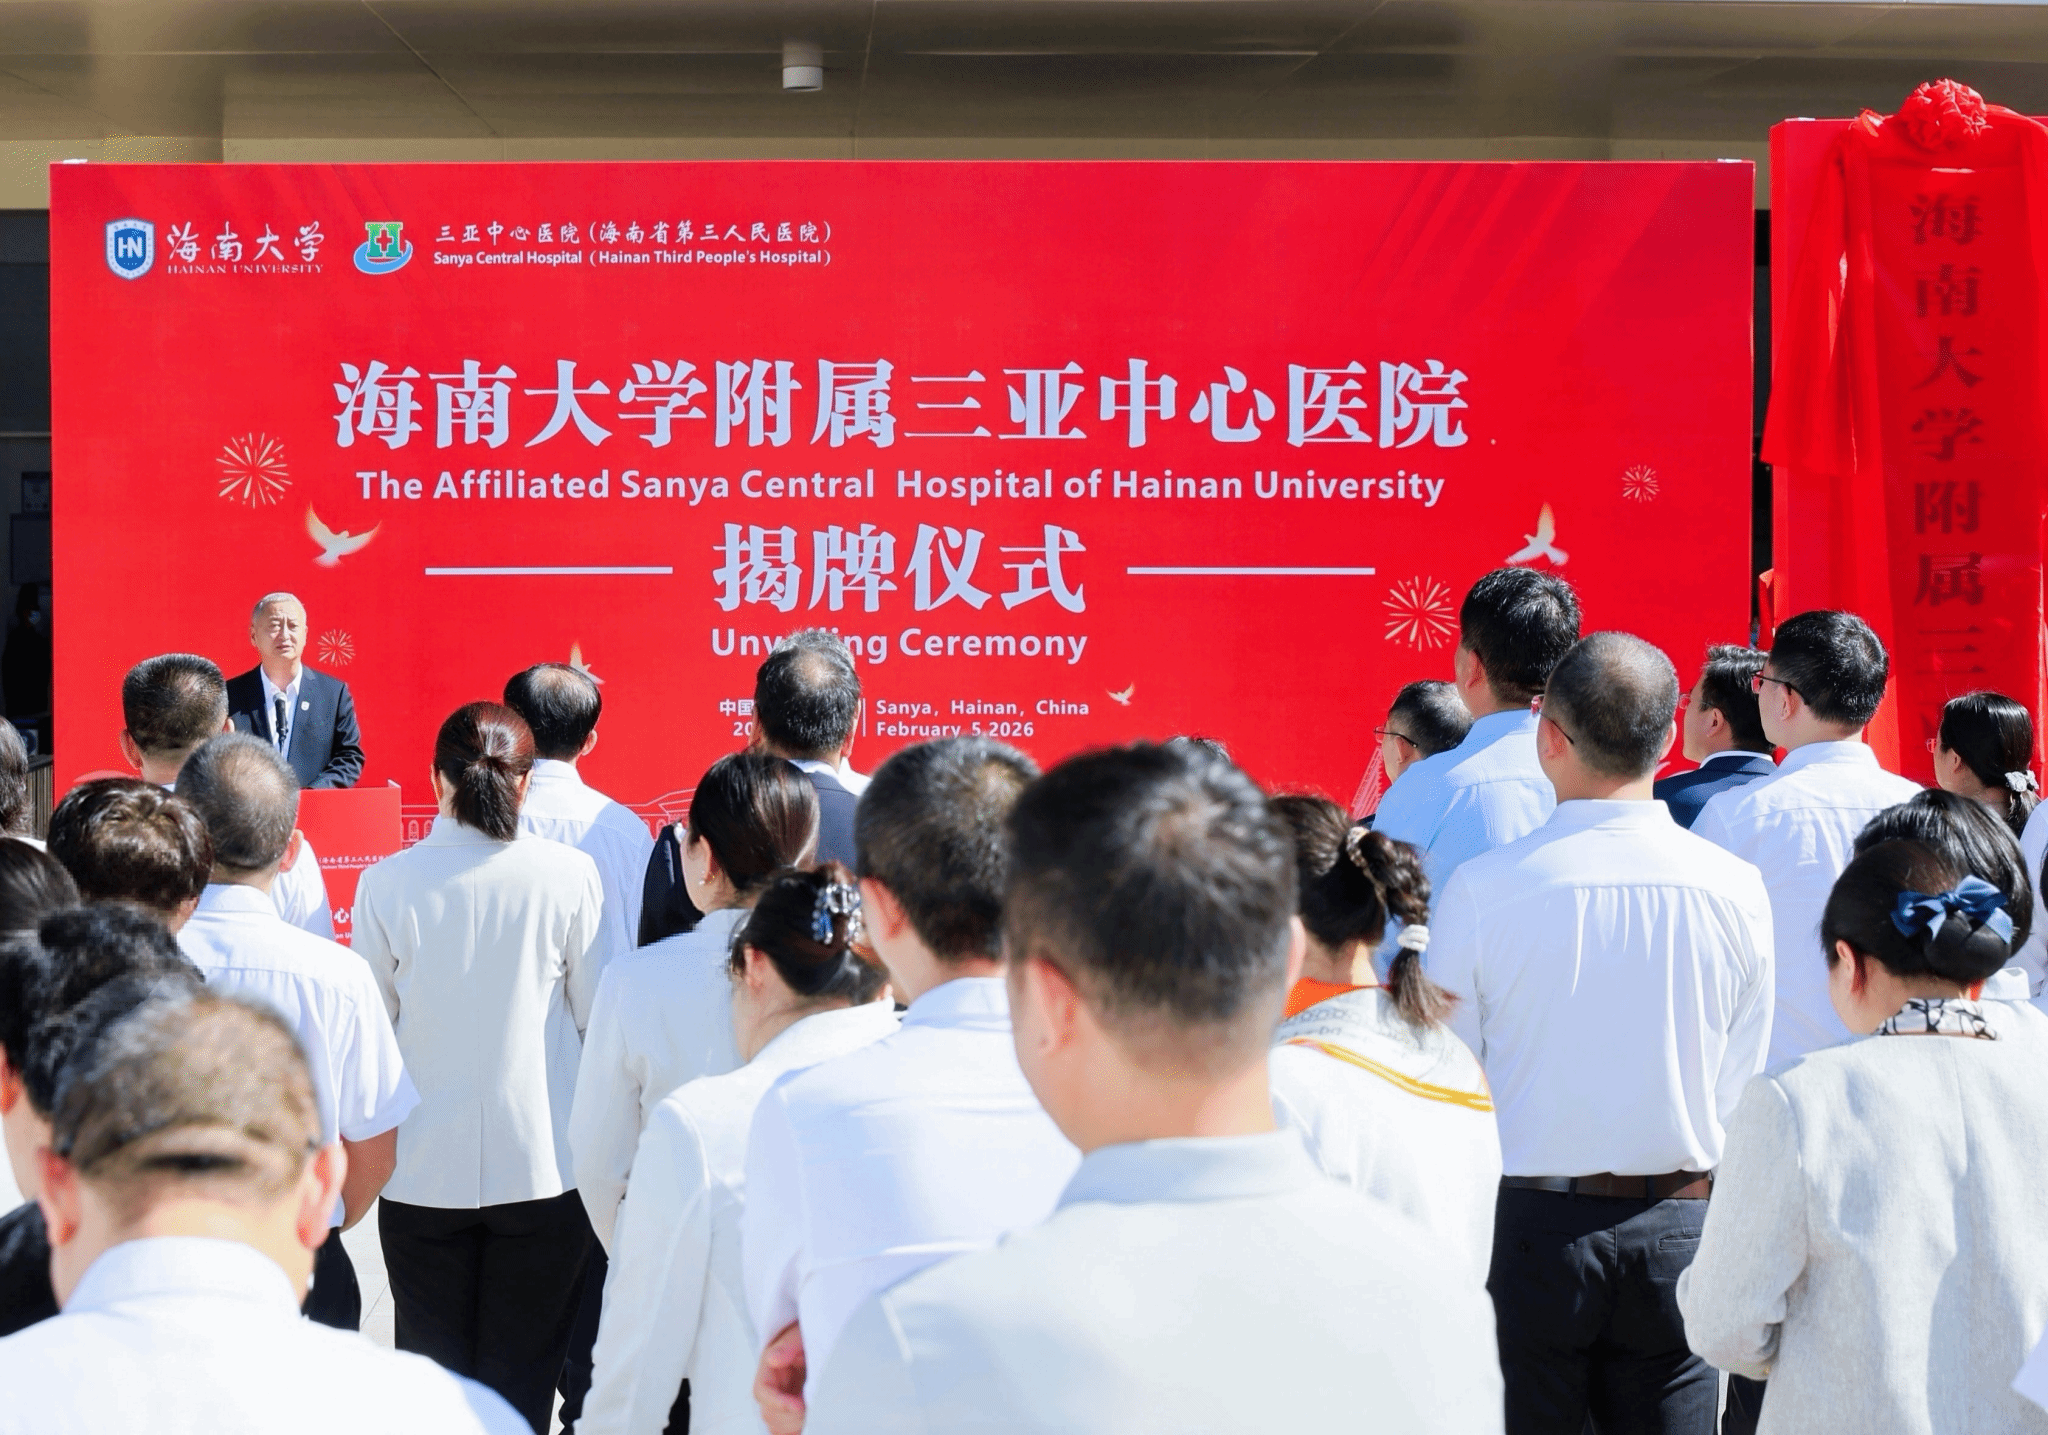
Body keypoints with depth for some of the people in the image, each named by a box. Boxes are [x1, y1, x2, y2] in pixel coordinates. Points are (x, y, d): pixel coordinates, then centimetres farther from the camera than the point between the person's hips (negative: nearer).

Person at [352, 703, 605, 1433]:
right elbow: (600, 1014, 1)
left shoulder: (387, 883, -7)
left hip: (425, 1170, 0)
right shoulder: (570, 875, -8)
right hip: (542, 1162, 0)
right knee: (522, 1373, 9)